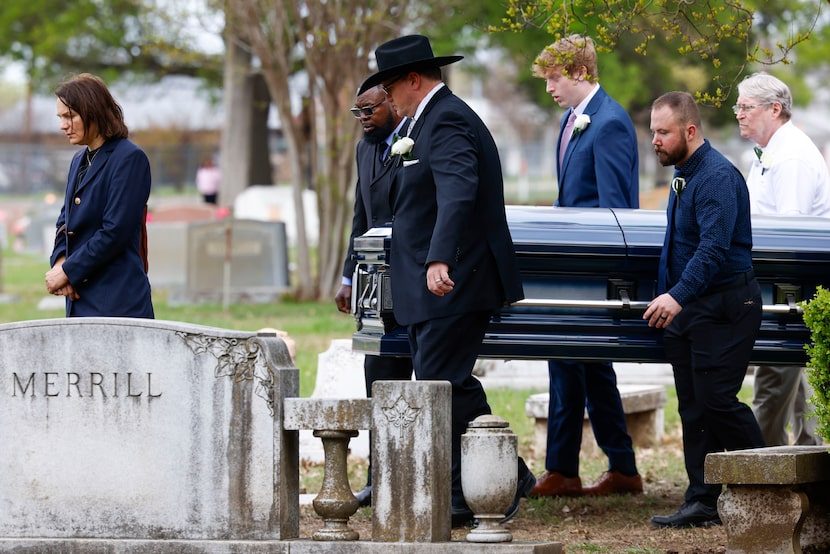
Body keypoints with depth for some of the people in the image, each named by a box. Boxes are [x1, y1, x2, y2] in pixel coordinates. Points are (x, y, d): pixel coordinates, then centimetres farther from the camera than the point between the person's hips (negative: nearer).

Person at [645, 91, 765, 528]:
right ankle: (701, 503, 7)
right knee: (693, 407, 6)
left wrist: (678, 295, -37)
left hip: (723, 306, -10)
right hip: (685, 307, 10)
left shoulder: (718, 177, -17)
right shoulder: (683, 175, 15)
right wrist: (664, 300, 23)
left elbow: (714, 247, -28)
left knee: (716, 401, -13)